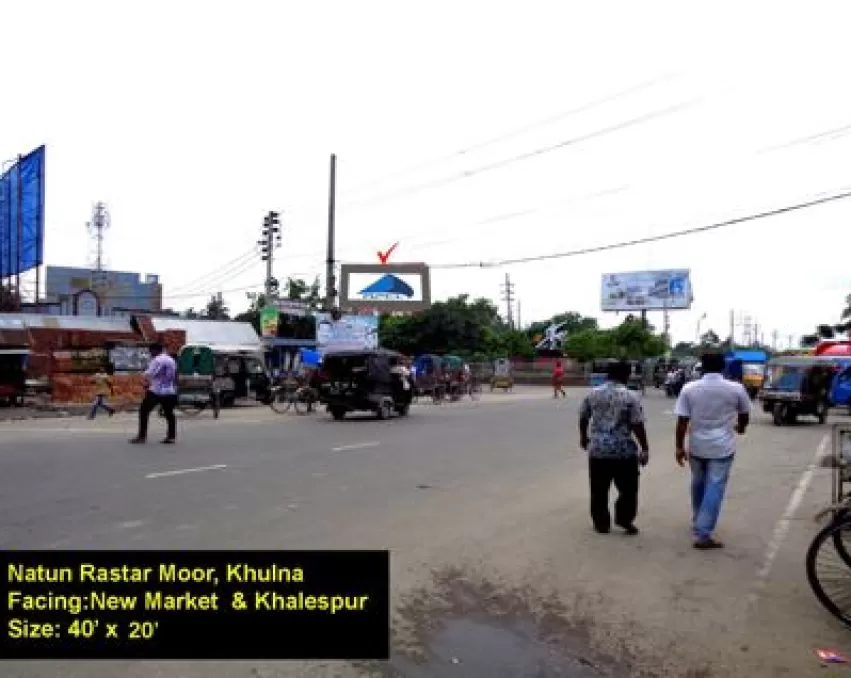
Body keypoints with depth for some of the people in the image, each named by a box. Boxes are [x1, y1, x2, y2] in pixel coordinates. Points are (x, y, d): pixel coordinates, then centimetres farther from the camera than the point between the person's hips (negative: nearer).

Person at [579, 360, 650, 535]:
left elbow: (583, 418, 13)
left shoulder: (592, 394, 4)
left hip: (598, 449, 3)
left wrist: (584, 436, 29)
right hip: (624, 451, -3)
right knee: (628, 488, 13)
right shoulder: (631, 397, -9)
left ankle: (602, 523, 18)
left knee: (599, 490, 12)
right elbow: (637, 426, -11)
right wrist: (645, 449, -2)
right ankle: (624, 518, 8)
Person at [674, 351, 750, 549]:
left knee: (698, 484, 21)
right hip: (722, 447, -2)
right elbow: (745, 415, 10)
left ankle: (698, 522, 37)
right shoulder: (736, 389, -6)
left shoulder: (689, 389, -6)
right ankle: (702, 534, -4)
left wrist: (680, 447, 3)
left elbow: (682, 421, -7)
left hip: (696, 446, 2)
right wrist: (741, 427, 32)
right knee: (714, 488, 0)